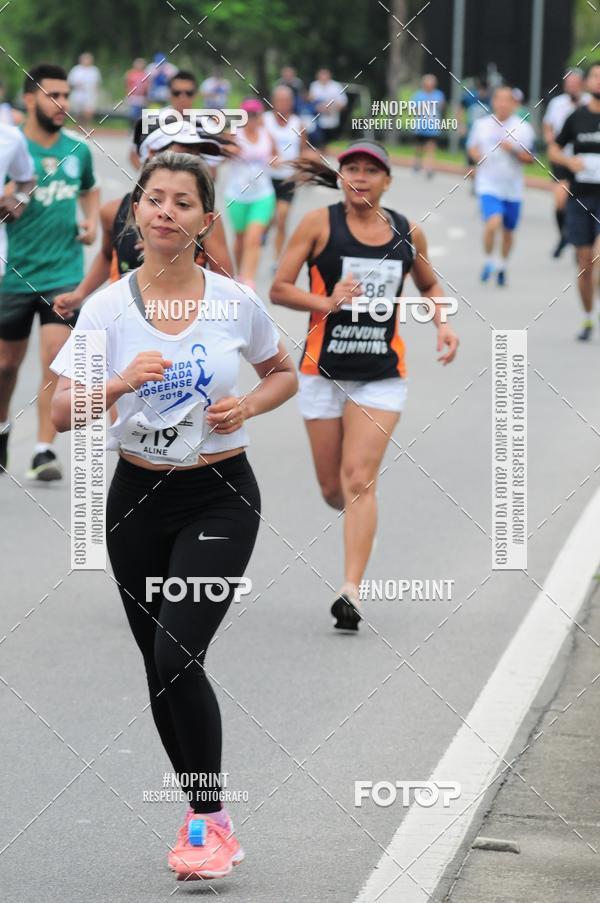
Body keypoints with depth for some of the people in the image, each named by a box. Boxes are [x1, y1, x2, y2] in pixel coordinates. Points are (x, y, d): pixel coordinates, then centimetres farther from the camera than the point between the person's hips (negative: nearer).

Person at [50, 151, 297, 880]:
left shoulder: (237, 302, -4)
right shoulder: (106, 307, -5)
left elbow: (283, 374, 12)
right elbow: (61, 413, -8)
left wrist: (247, 406, -8)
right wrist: (119, 384, -26)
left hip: (220, 498, -2)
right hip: (140, 498, 2)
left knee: (176, 653, -17)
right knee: (159, 667, 7)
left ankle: (210, 820, -5)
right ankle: (200, 819, 24)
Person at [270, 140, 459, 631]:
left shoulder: (408, 233, 3)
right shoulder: (320, 224, -4)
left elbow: (429, 285, 22)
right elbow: (279, 289, -4)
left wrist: (442, 323, 2)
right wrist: (327, 303, -20)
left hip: (382, 375, 0)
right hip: (323, 370, 0)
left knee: (359, 480, -13)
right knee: (333, 488, 8)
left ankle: (351, 591, -15)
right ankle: (357, 518, 45)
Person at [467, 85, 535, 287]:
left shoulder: (523, 128, -4)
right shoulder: (482, 124, 0)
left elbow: (530, 158, 0)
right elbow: (472, 147, 16)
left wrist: (513, 150, -18)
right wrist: (478, 157, -7)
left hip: (513, 188, 1)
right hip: (488, 185, -1)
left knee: (508, 231, 13)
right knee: (493, 222, -22)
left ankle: (502, 266, 37)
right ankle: (489, 260, 2)